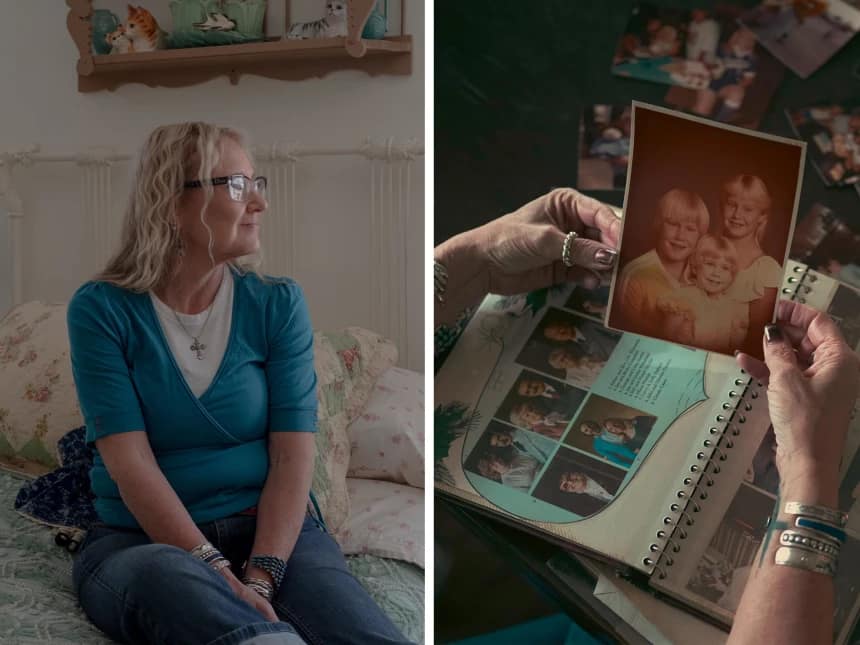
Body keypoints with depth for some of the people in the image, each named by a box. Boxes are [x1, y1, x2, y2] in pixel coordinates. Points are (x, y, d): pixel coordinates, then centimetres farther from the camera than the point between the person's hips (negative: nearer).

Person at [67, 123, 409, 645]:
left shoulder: (279, 303, 4)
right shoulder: (103, 309, -1)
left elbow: (293, 453, -4)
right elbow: (129, 461, -10)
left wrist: (260, 575, -19)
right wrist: (218, 573, -21)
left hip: (270, 529, 0)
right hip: (141, 540, 1)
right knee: (164, 577, -37)